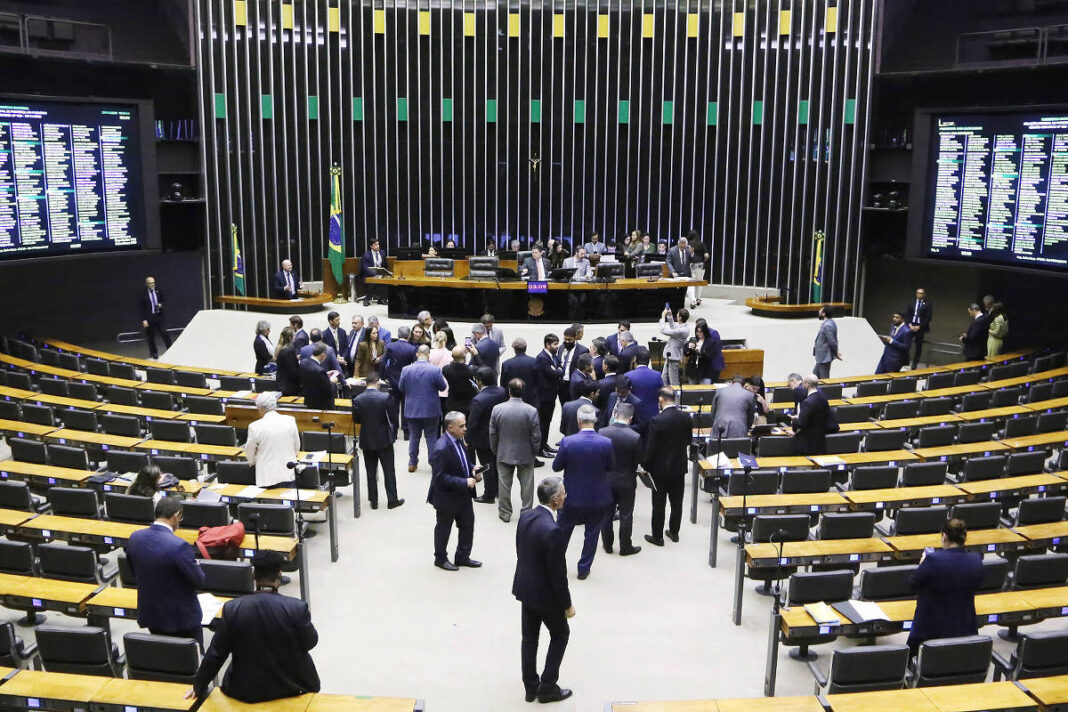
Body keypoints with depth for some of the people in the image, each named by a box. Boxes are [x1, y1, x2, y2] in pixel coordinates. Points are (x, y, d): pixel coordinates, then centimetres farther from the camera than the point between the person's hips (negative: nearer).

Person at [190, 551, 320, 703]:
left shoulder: (232, 609, -16)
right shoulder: (297, 608, -21)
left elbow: (216, 653, -6)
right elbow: (310, 642, -5)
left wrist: (199, 686, 8)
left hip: (246, 691, 2)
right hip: (291, 688, -2)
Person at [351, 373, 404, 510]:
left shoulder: (357, 400, -9)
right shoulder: (385, 397, -15)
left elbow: (356, 419, 1)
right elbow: (393, 418, -10)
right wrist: (394, 434, 5)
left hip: (367, 440, 2)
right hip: (384, 440, -2)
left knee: (371, 472, 11)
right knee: (389, 470, 8)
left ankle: (373, 501, 16)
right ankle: (392, 500, 13)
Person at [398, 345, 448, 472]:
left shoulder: (406, 370, -9)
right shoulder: (435, 370, -17)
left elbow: (401, 388, 2)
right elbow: (443, 387, -5)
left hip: (412, 410, 2)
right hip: (431, 410, -2)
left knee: (413, 436, 15)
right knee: (431, 437, 9)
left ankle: (412, 463, 20)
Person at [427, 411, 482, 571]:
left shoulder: (459, 440, -2)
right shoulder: (440, 449, -29)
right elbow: (440, 477, -28)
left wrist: (473, 470, -4)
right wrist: (464, 482, -29)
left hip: (464, 495, 8)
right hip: (447, 497, -8)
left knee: (468, 524, 17)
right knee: (443, 528, 14)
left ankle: (463, 557, 35)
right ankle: (440, 559, 35)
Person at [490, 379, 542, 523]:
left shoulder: (497, 409, -13)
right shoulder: (532, 411, -17)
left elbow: (492, 434, -4)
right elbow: (536, 436, -11)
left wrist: (495, 451, 11)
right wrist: (535, 453, 5)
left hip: (504, 454, 1)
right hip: (526, 454, -1)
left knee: (504, 484, 14)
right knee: (526, 484, 12)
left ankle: (505, 513, 24)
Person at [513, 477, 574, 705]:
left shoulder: (525, 517, -7)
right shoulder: (552, 531, -31)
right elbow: (557, 573, -24)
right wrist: (567, 604, -12)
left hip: (525, 587, 7)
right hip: (545, 594, -7)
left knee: (530, 637, 20)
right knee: (560, 635, 16)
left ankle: (531, 686, 33)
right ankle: (547, 687, 23)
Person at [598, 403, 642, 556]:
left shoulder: (602, 432, -15)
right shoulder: (635, 437, -21)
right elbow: (638, 460, -8)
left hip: (606, 479, 2)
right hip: (627, 481, -2)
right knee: (626, 516, 12)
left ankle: (607, 545, 28)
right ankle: (625, 547, 23)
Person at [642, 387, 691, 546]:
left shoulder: (657, 421, -22)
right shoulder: (686, 418, -6)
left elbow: (650, 448, -17)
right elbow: (689, 440, 8)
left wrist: (645, 465, -4)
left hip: (661, 469, -5)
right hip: (680, 467, 5)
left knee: (659, 504, 6)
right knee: (677, 502, 17)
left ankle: (657, 536, 16)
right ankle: (674, 532, 30)